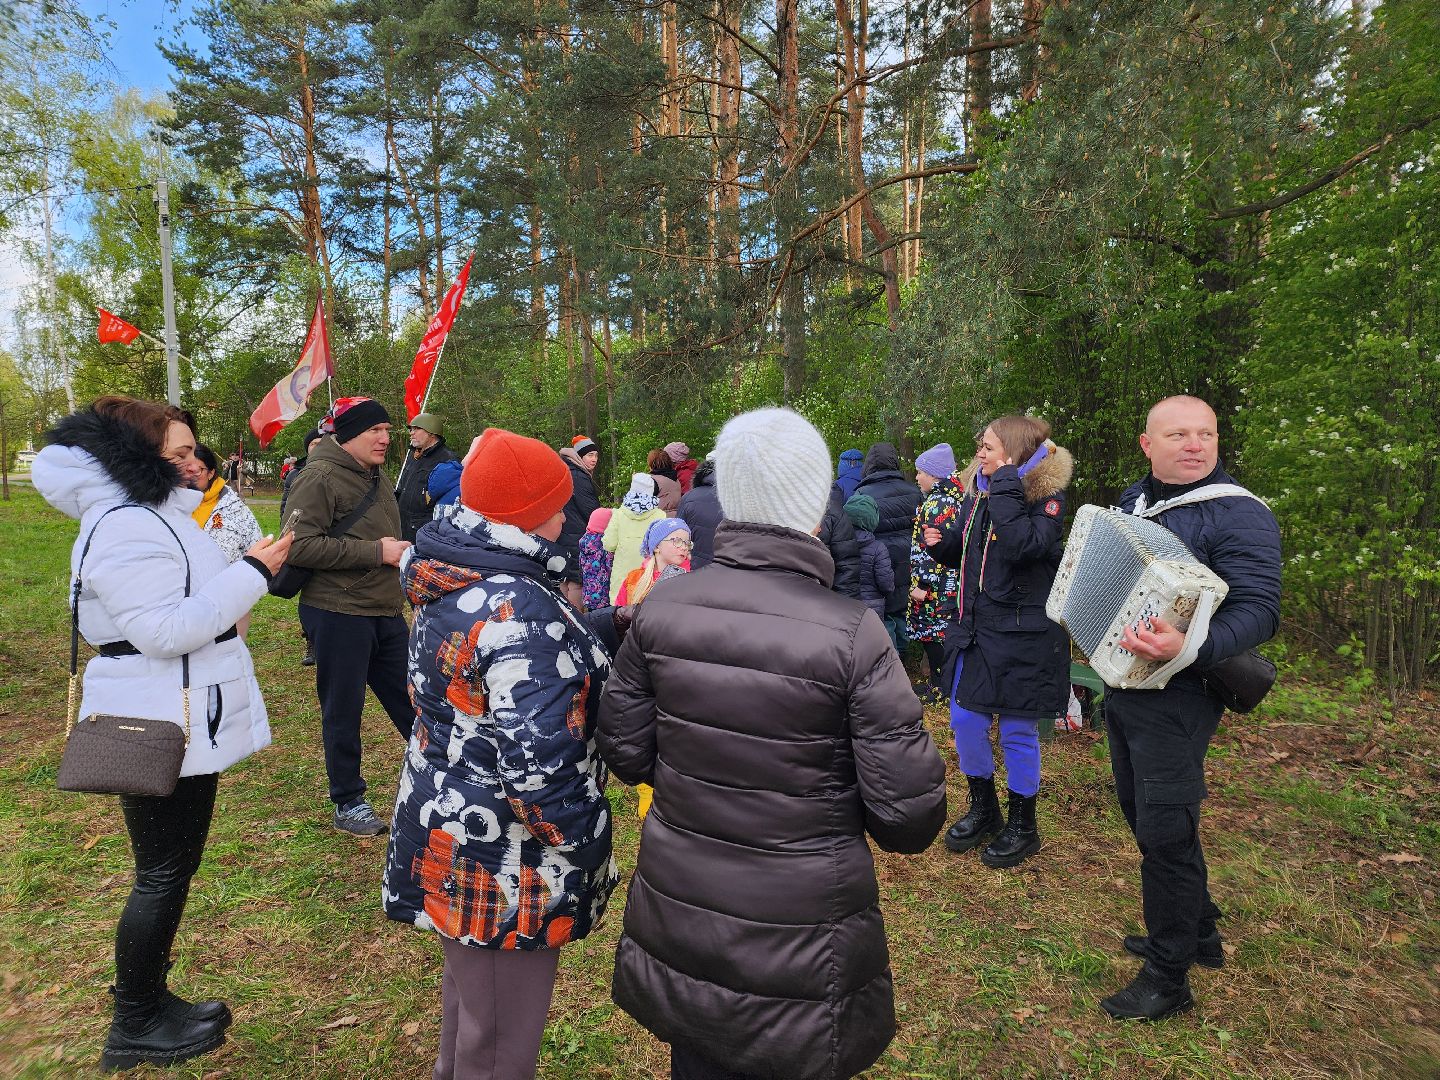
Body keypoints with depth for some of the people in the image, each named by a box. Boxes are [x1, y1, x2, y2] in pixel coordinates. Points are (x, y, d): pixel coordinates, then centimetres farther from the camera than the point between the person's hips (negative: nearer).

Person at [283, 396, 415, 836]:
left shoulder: (375, 477, 15)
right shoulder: (319, 479, -13)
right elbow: (300, 545, -24)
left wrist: (400, 553, 12)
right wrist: (374, 552, -21)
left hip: (386, 613, 8)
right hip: (338, 614, -7)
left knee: (409, 699, 15)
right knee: (343, 710, 6)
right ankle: (347, 801, 22)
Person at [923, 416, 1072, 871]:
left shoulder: (1046, 500, -12)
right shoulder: (976, 494, 7)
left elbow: (1022, 547, -32)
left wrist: (1006, 486, -25)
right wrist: (940, 543, -4)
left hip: (1022, 636, -7)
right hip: (973, 628, 7)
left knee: (1018, 732, 6)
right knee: (964, 720, 12)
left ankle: (1022, 825, 28)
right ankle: (983, 809, 35)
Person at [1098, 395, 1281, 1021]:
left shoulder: (1239, 515, -14)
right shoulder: (1133, 500, 9)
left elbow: (1258, 611, -23)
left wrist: (1188, 647, -39)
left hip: (1176, 695, -8)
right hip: (1122, 682, 8)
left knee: (1164, 830, -1)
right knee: (1142, 814, 19)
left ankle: (1167, 979, 18)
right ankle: (1198, 932, 40)